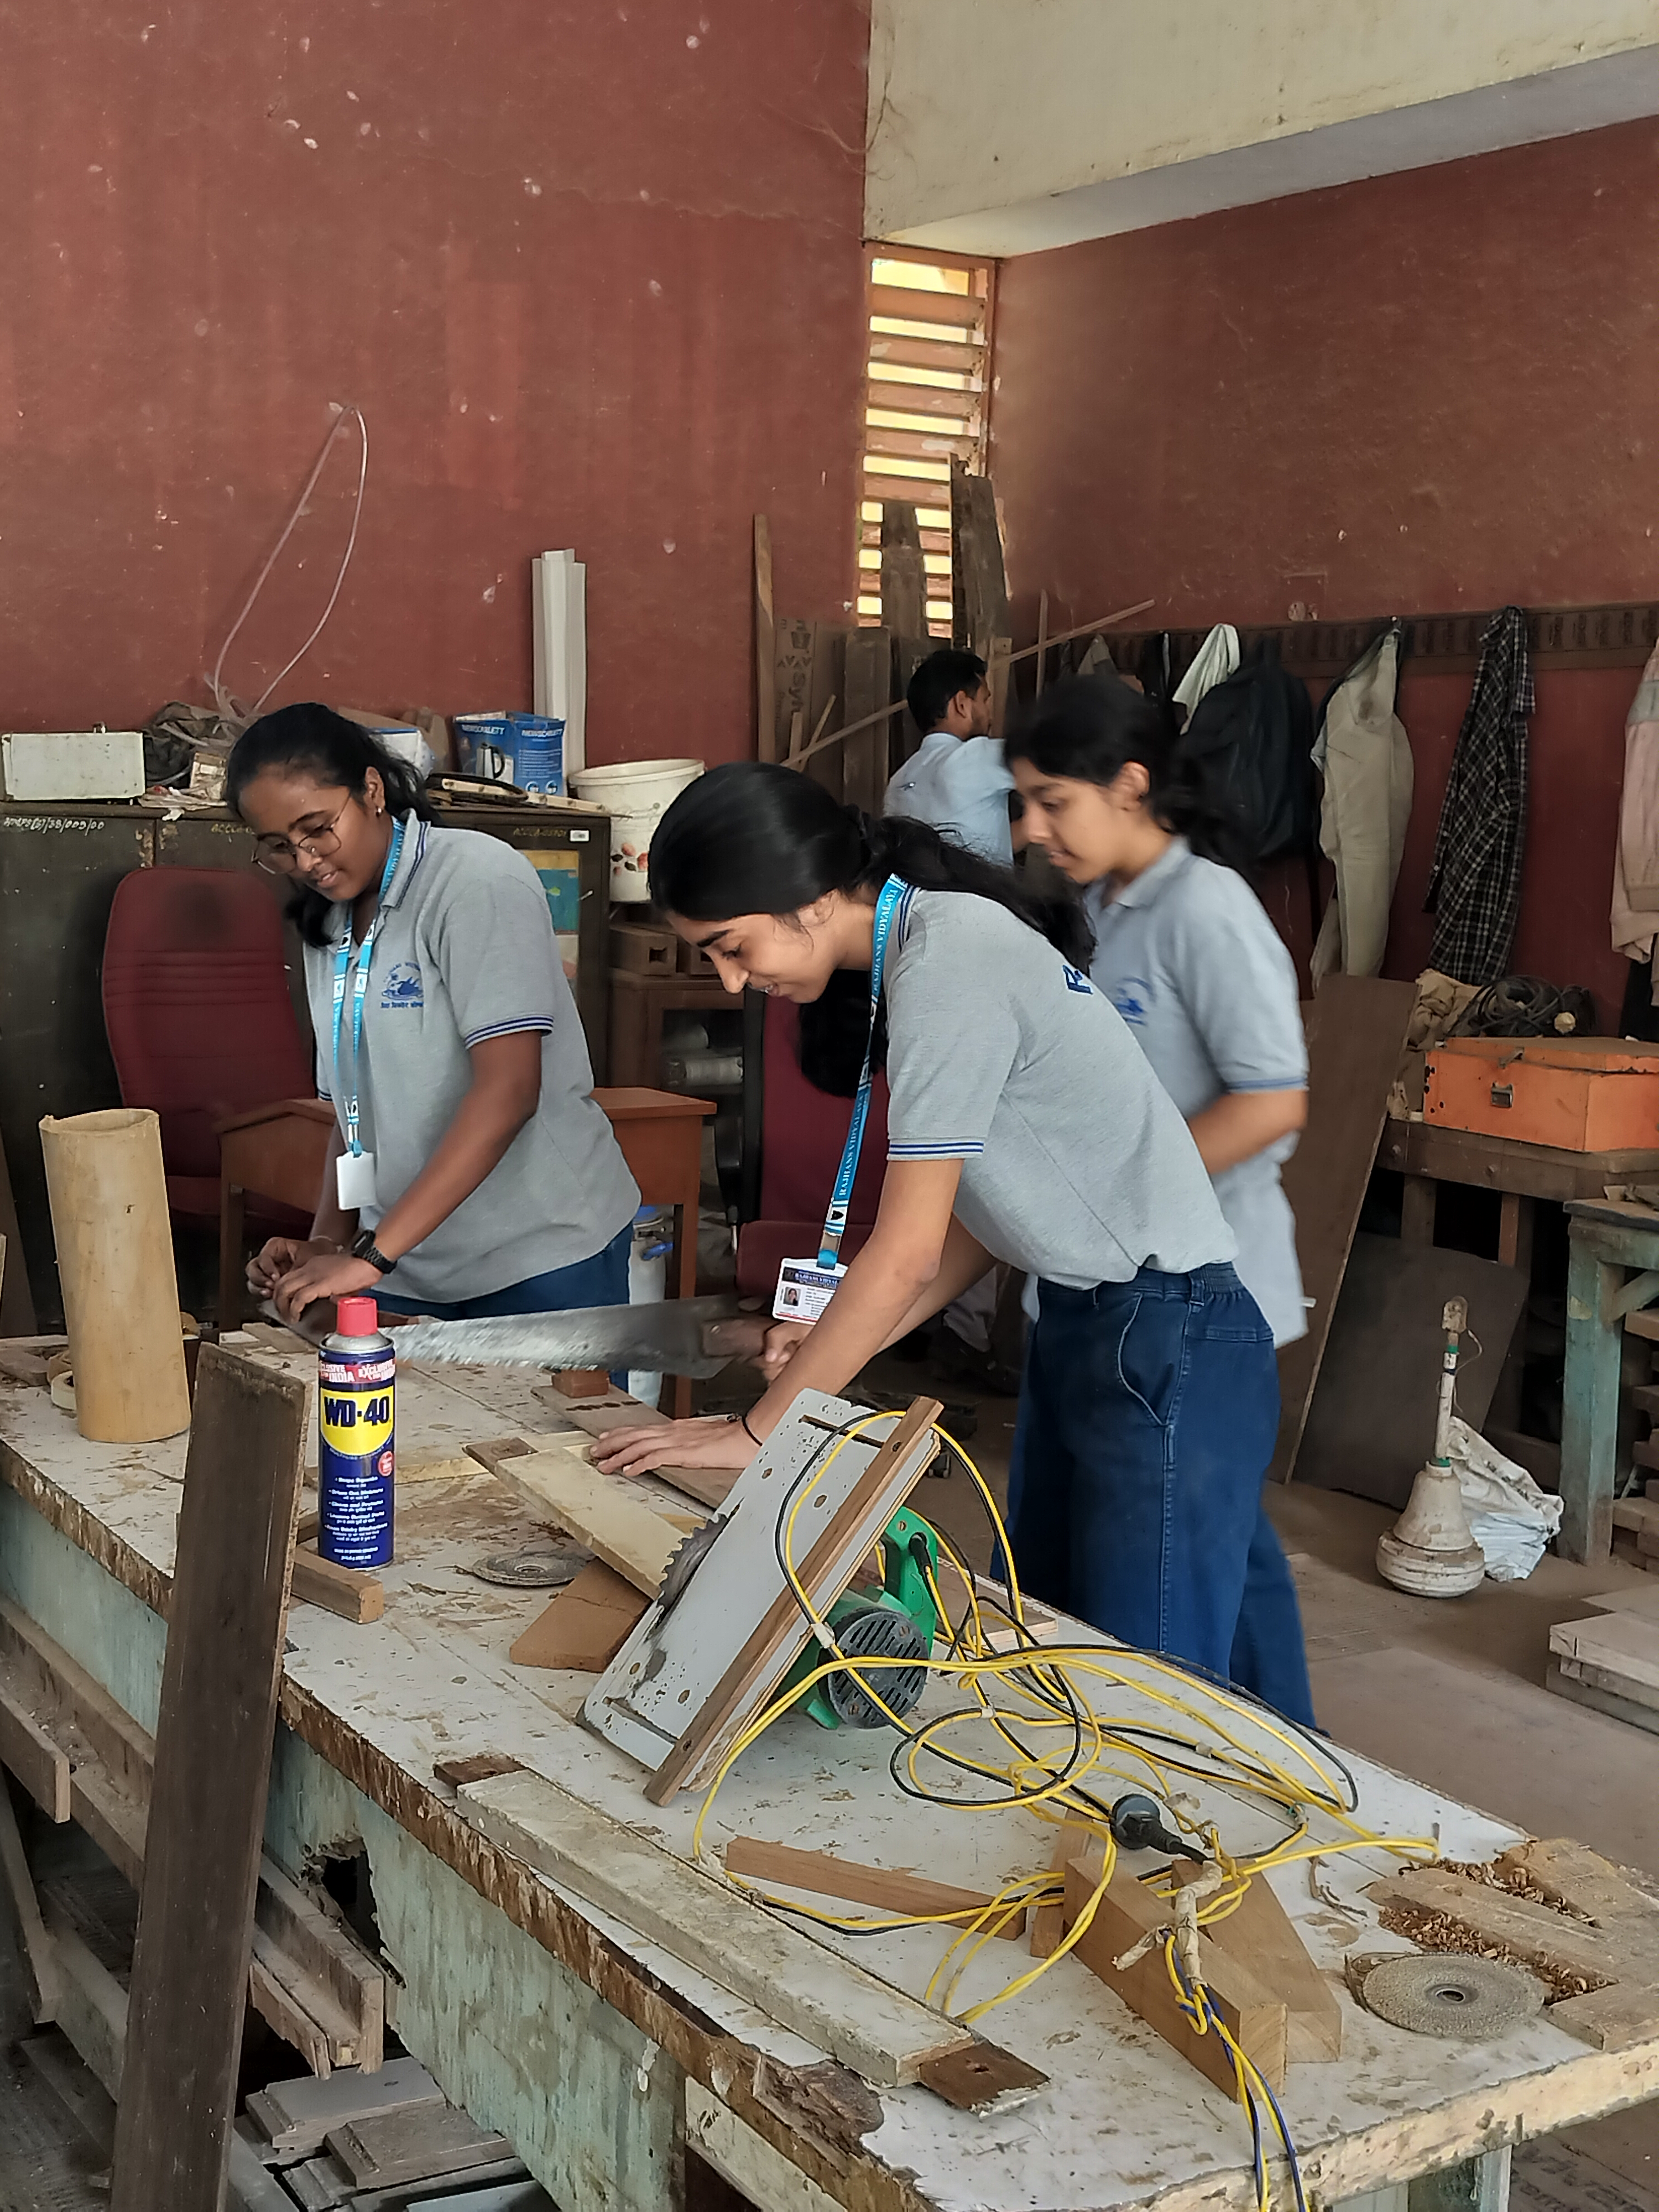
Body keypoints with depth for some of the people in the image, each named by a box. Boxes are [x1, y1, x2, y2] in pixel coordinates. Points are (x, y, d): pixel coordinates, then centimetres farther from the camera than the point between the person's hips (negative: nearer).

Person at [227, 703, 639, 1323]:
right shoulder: (328, 929, 12)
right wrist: (326, 1243, -1)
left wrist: (373, 1255, -26)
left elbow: (508, 1090, -22)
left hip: (541, 1256, -6)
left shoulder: (478, 880, -12)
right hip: (409, 1273, 6)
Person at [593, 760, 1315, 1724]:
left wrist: (755, 1431, -12)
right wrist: (842, 1342, 3)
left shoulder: (948, 965, -21)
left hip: (1168, 1344, -10)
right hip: (1083, 1323, 10)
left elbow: (908, 1252, -20)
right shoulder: (928, 944, 7)